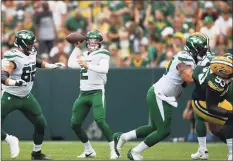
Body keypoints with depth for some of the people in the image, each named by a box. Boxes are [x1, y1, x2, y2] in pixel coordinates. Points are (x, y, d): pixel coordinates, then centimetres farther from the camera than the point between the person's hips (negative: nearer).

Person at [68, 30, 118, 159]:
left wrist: (88, 66, -34)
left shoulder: (103, 54, -5)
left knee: (100, 121, -24)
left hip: (97, 92, -7)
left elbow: (104, 69, -22)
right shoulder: (84, 55, 16)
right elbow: (71, 64, 12)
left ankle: (114, 150, -20)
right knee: (75, 124, 6)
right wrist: (76, 48, 11)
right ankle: (89, 151, 20)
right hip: (83, 94, 7)